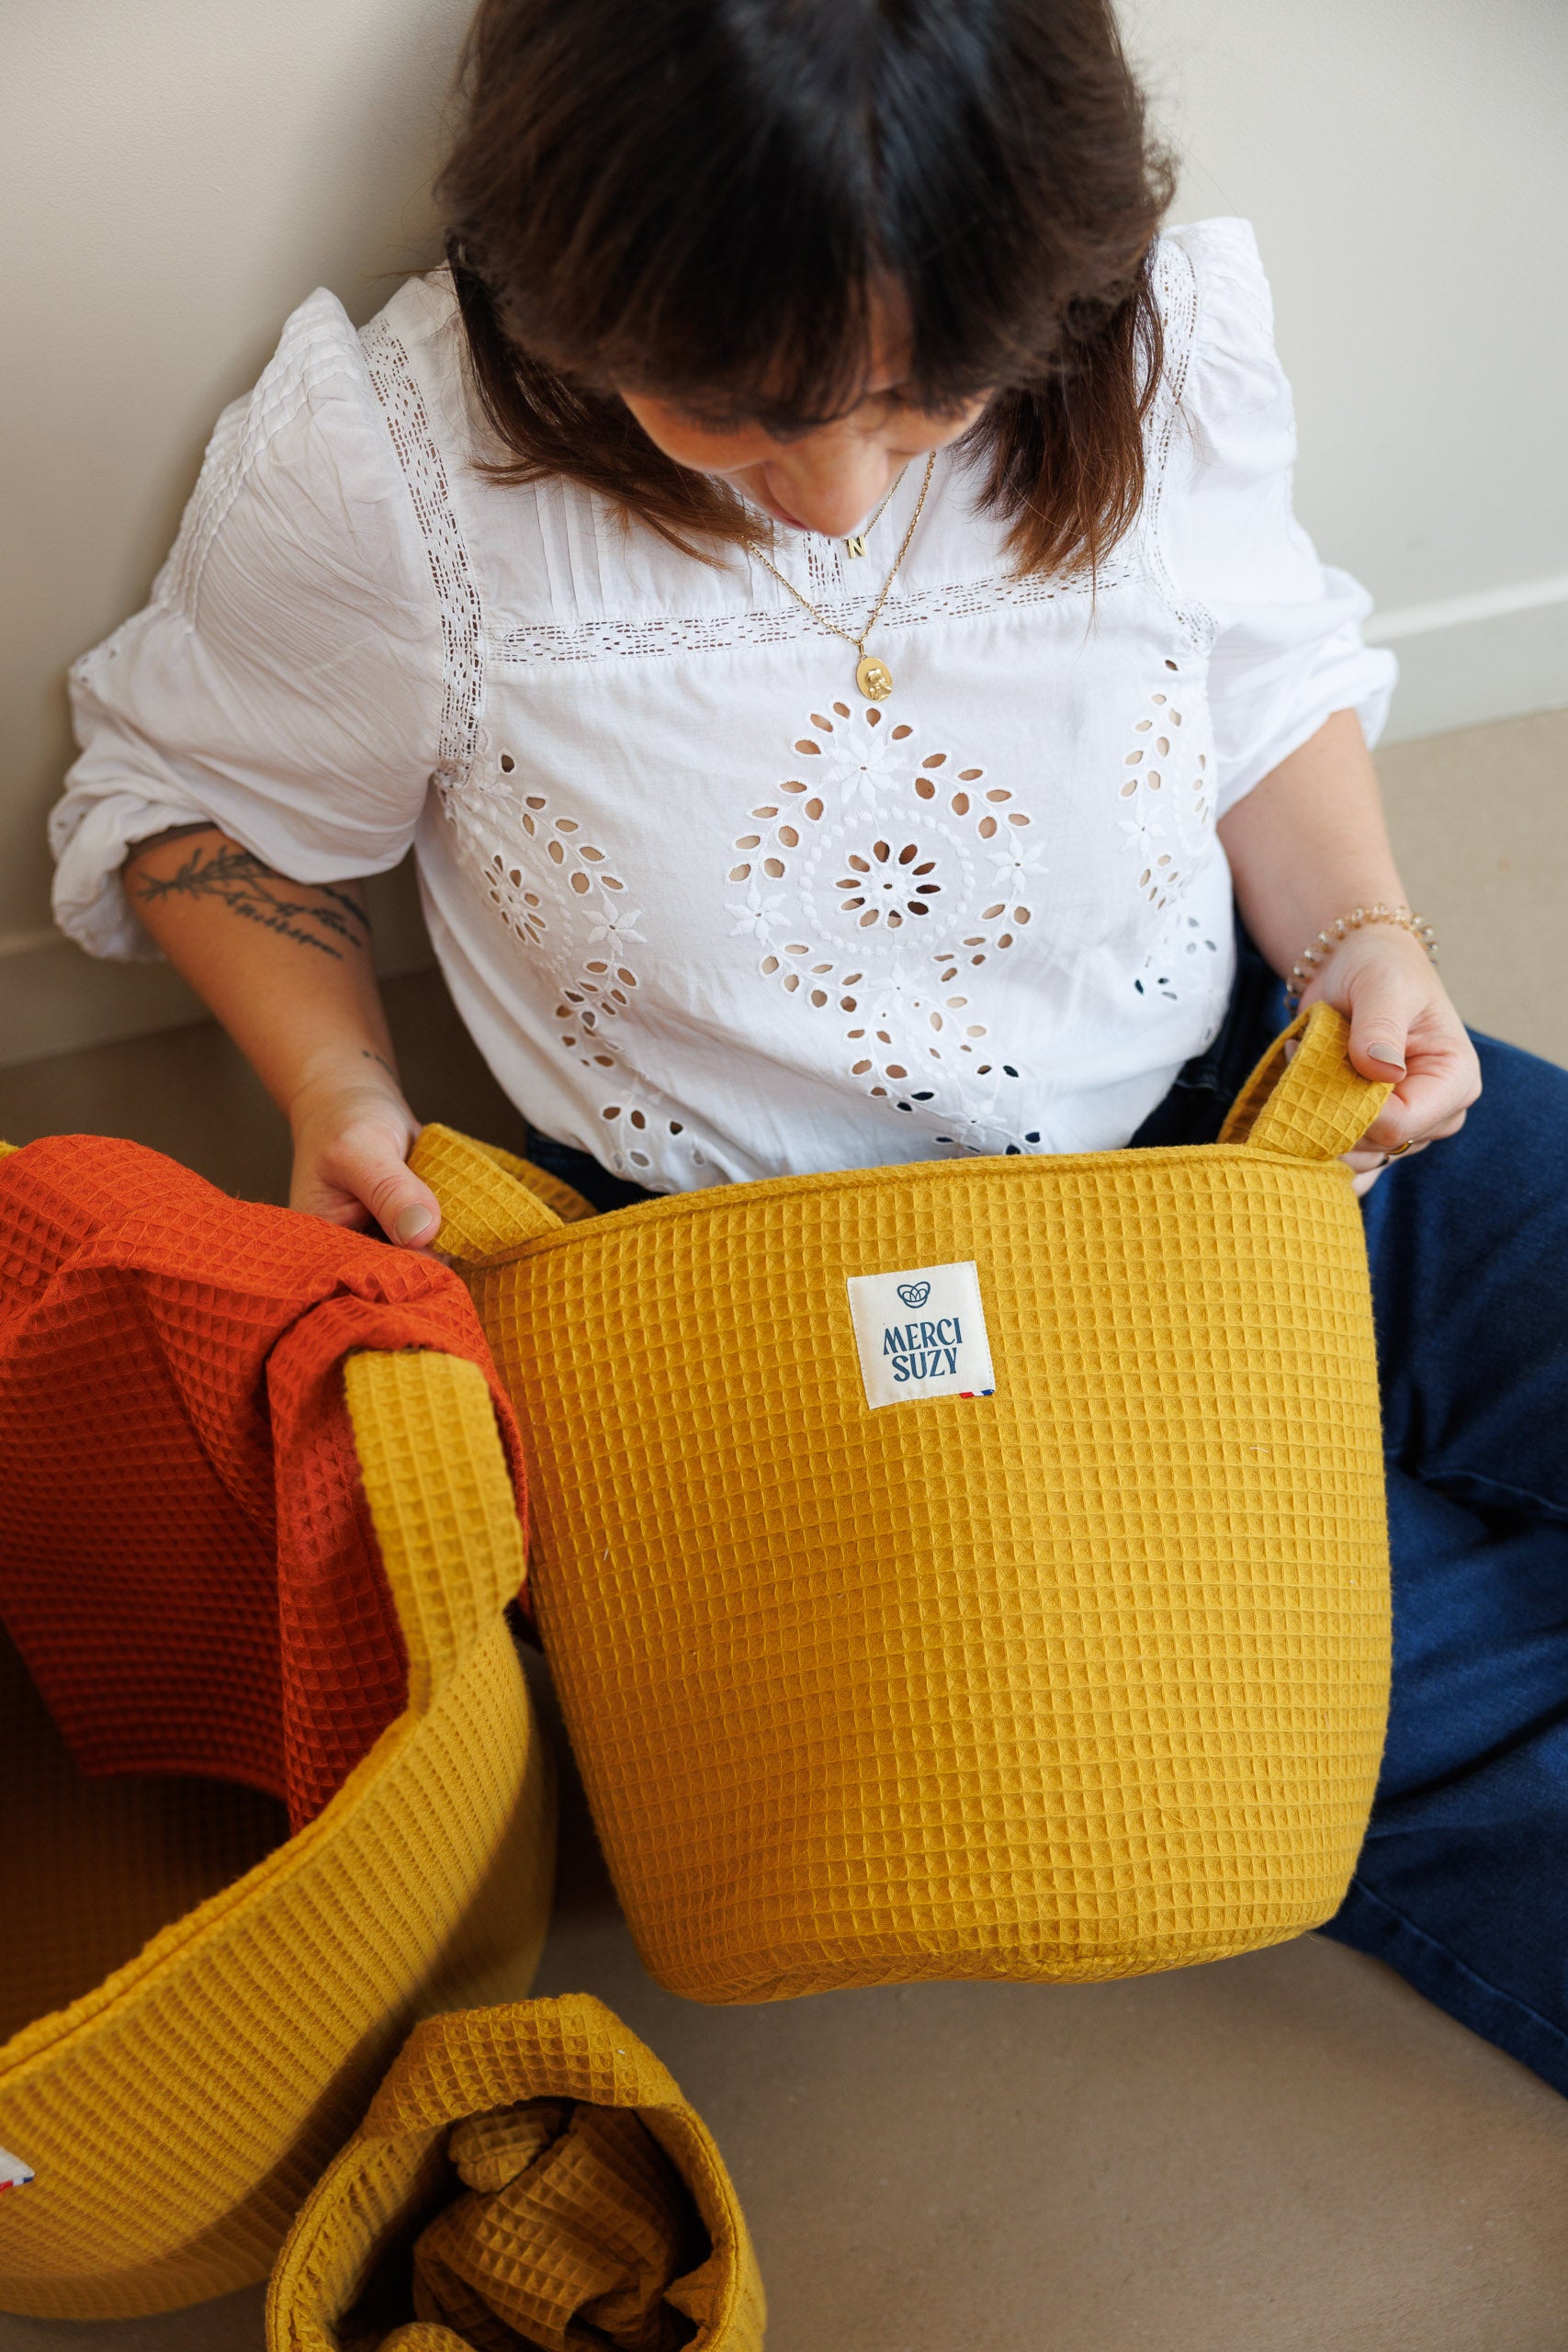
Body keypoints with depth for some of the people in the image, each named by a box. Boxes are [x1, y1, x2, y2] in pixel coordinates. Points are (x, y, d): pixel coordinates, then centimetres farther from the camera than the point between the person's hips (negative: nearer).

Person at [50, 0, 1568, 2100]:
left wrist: (1364, 936, -8)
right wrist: (337, 1087, -15)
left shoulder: (1169, 330, -10)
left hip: (1246, 1111, 5)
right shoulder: (386, 463, -17)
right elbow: (189, 801, 0)